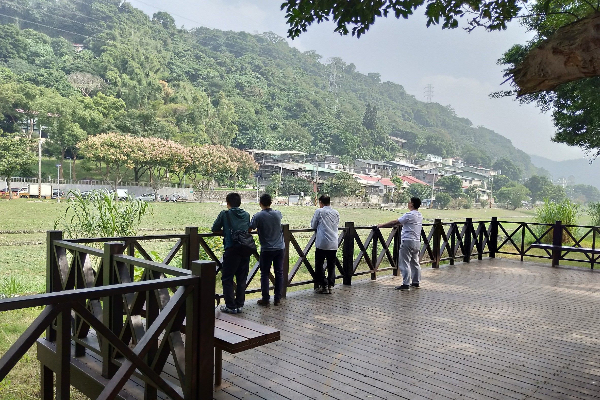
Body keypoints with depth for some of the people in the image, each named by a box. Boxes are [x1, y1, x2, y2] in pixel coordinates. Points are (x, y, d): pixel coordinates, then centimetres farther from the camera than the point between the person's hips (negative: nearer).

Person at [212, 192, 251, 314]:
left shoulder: (225, 214, 1)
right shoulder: (246, 215, 13)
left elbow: (214, 229, 7)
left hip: (232, 250, -5)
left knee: (227, 279, 6)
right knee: (242, 279, 13)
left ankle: (231, 306, 6)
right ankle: (239, 305, 18)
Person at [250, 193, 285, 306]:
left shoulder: (258, 216, -13)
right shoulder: (277, 214, 0)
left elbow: (250, 229, -11)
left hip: (266, 249, -3)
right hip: (280, 248, 4)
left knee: (265, 274, 7)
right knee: (279, 273, 10)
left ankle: (265, 300, 9)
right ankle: (277, 299, 15)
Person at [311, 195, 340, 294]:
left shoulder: (319, 211, -4)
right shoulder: (336, 213, 9)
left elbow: (313, 225, 2)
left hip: (322, 243, -5)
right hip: (333, 244, 5)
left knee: (319, 264, 5)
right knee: (331, 265, 11)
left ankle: (323, 286, 4)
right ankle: (330, 286, 12)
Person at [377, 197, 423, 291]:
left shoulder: (409, 215, -15)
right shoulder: (420, 215, 12)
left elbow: (395, 222, -11)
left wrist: (382, 225, -2)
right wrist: (394, 225, 29)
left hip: (408, 241, -9)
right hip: (417, 242, 9)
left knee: (404, 263, -6)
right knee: (415, 263, 16)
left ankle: (406, 284, -7)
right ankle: (416, 282, 23)